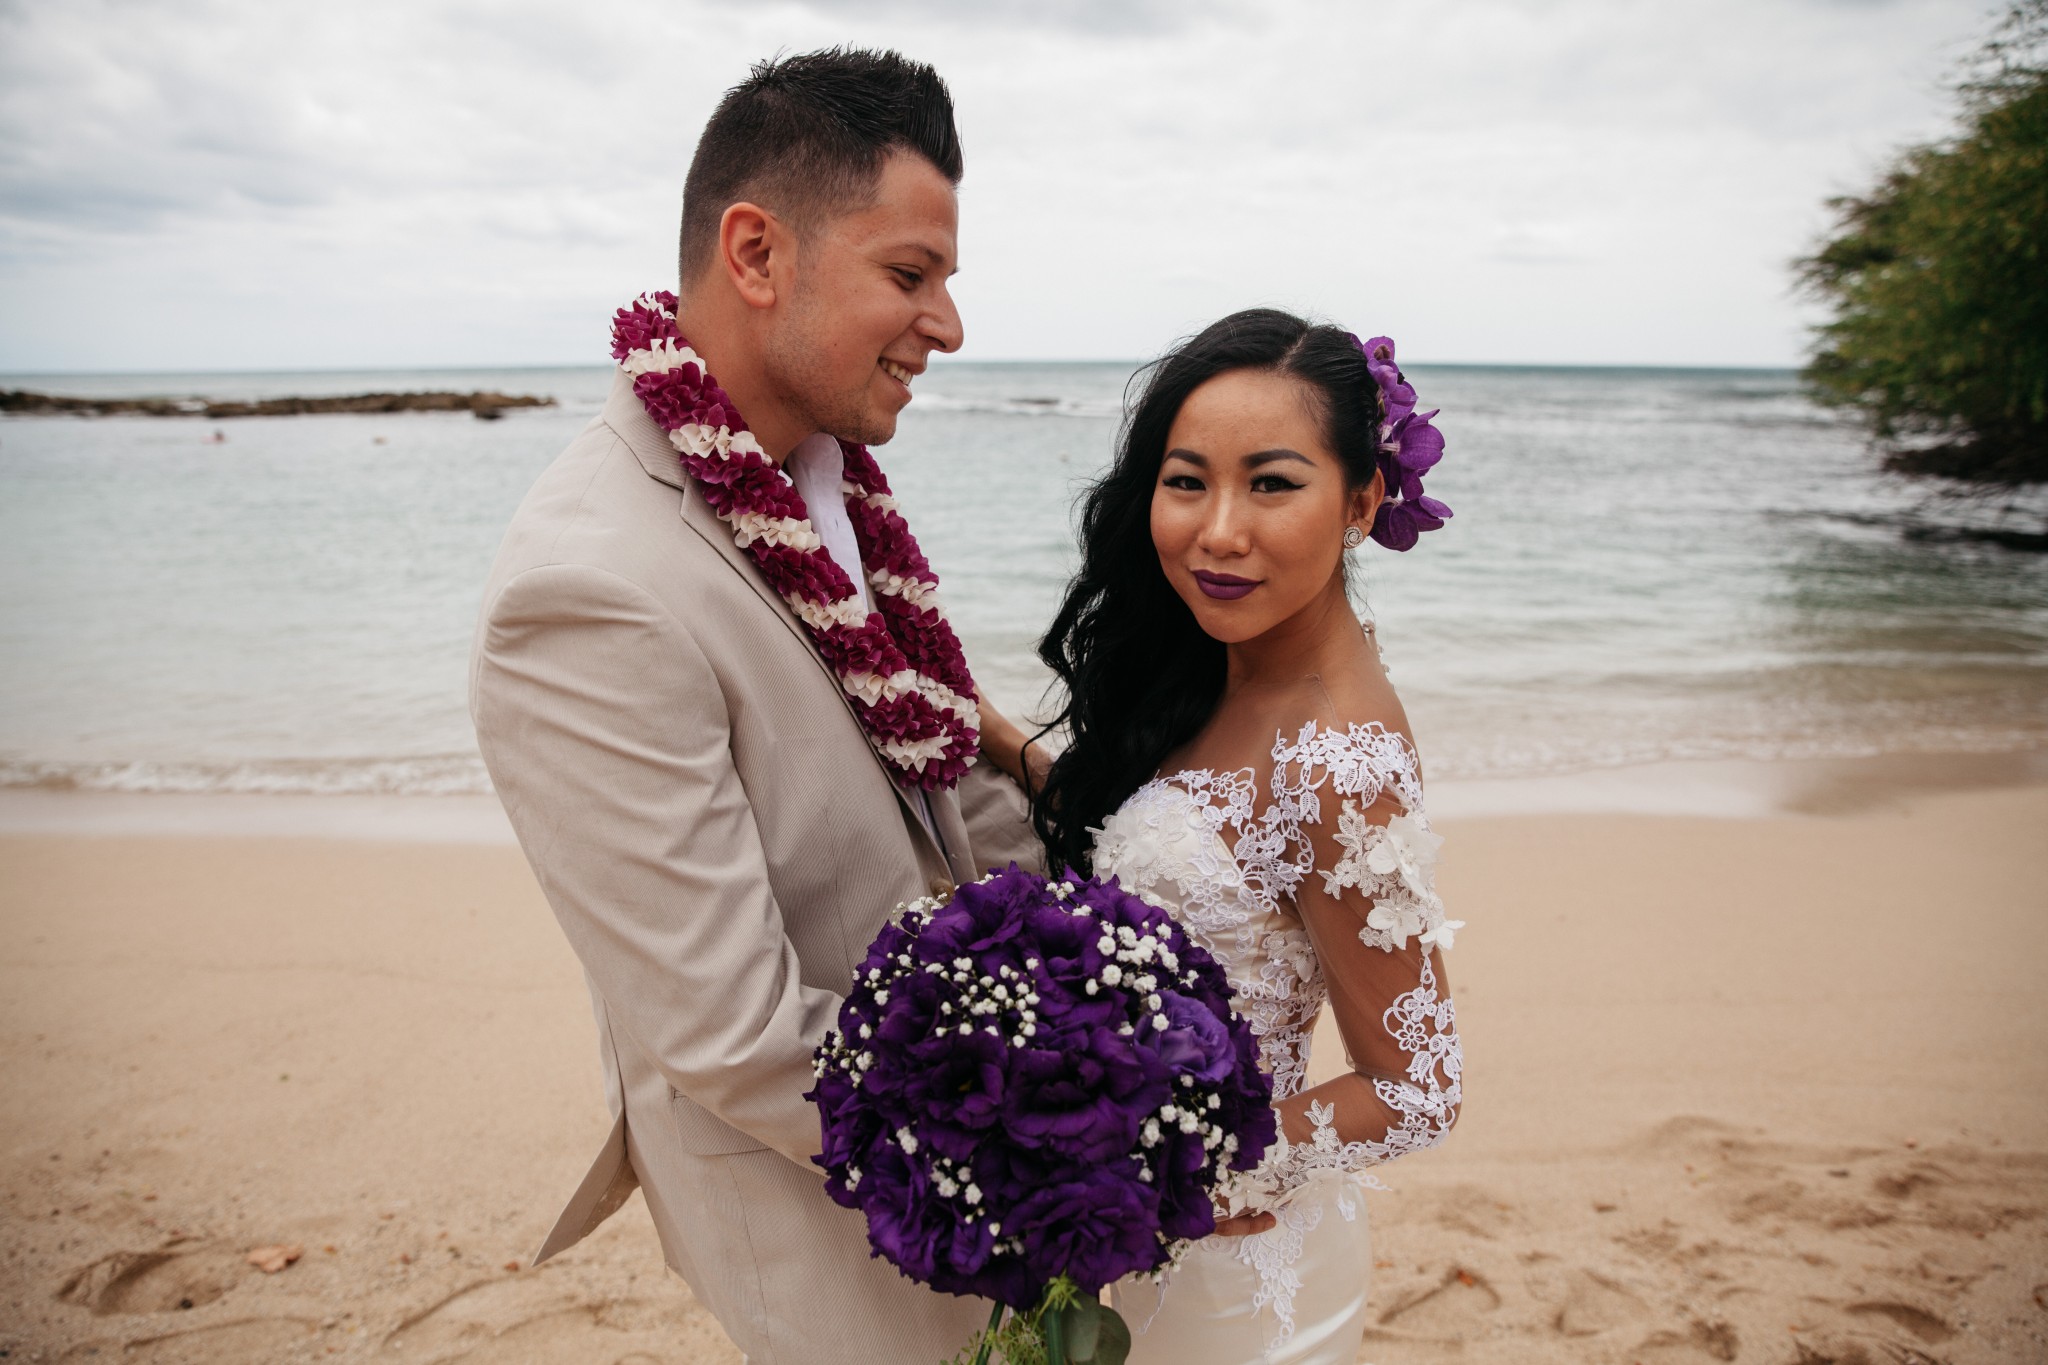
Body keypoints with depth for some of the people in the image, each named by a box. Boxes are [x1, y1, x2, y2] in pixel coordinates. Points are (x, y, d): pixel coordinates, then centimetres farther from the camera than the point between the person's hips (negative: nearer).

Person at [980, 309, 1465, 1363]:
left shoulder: (1342, 766, -30)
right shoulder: (1220, 671, -5)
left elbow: (1416, 1093, -22)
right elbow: (1131, 845, 3)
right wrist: (995, 743, -4)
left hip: (1234, 1263, -7)